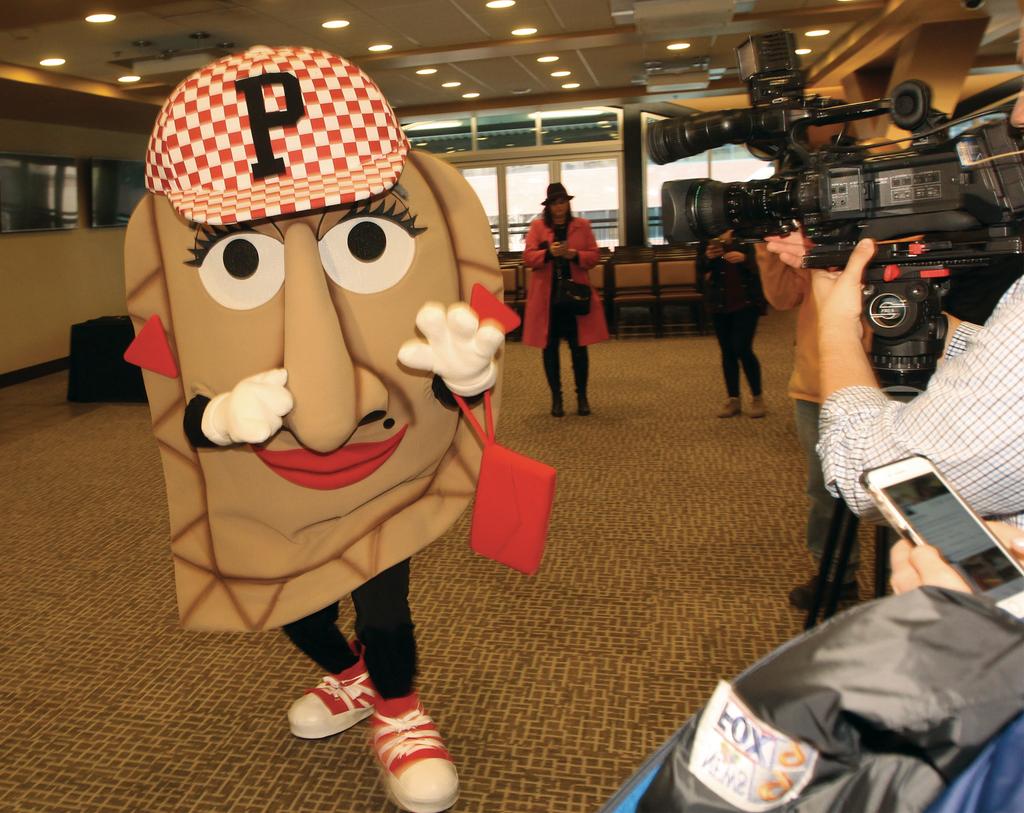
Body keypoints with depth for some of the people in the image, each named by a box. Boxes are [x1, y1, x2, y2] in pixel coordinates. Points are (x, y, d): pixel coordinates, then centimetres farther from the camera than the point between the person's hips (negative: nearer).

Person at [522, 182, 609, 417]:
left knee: (579, 346, 2)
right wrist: (549, 252, -20)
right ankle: (556, 397, 13)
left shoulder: (582, 225, 7)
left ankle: (582, 396, 13)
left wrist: (575, 255, -15)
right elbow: (527, 258, -3)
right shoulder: (537, 226, 5)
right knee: (549, 347, 3)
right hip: (546, 296, 0)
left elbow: (595, 255, 3)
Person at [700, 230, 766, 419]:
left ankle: (757, 398, 5)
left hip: (746, 301, -3)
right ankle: (733, 400, 15)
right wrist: (707, 258, -24)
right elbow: (701, 270, -2)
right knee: (727, 352, 6)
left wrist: (744, 258, -33)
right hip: (720, 303, 4)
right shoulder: (710, 242, 4)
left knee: (742, 349, -10)